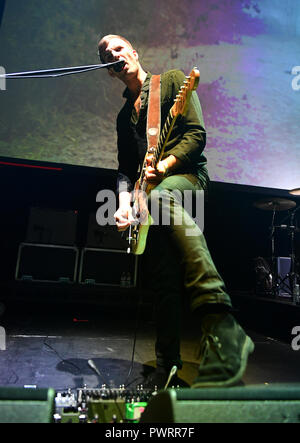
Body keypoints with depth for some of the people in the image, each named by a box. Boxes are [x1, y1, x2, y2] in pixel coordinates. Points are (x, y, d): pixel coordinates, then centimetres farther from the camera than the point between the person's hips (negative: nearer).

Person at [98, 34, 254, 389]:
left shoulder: (171, 81, 12)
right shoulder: (124, 116, 26)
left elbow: (197, 133, -2)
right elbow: (124, 169, 18)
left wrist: (165, 165, -17)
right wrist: (125, 200, -2)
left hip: (186, 173, -5)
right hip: (149, 190, 5)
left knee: (160, 196, -41)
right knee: (163, 282, -4)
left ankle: (222, 329, -47)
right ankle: (167, 366, 7)